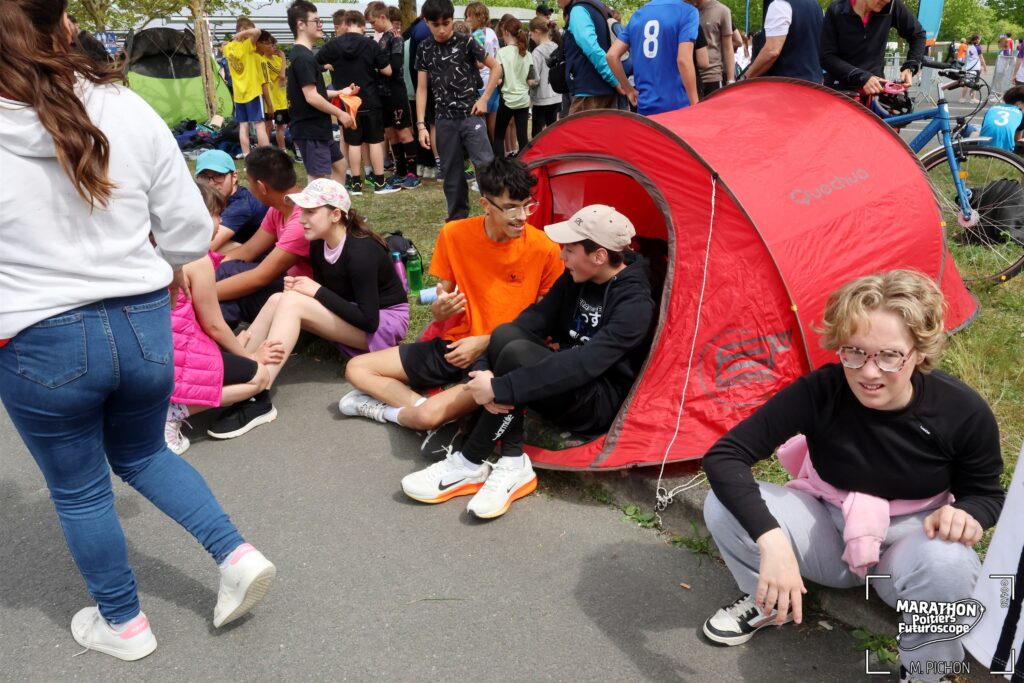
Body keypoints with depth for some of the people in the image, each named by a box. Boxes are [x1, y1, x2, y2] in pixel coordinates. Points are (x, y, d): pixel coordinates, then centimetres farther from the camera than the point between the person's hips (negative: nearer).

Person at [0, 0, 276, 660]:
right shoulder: (127, 109, -7)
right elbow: (190, 227, -2)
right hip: (143, 325, 3)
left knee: (79, 491, 19)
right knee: (142, 455, 28)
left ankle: (123, 623, 37)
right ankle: (237, 554, 18)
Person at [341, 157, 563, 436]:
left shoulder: (544, 250, -15)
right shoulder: (455, 234, -5)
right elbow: (440, 304, 6)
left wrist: (486, 342, -15)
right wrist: (440, 308, -19)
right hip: (455, 344, 5)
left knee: (429, 415, -28)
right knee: (356, 368, 2)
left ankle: (387, 410, 3)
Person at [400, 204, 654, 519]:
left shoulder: (634, 304, -22)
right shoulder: (576, 278, 2)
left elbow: (585, 364, -33)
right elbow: (531, 322, -4)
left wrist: (499, 388, -34)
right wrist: (483, 369, -22)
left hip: (600, 405, -7)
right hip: (567, 386, 7)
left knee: (517, 354, -31)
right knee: (505, 335, -23)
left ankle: (469, 466, -15)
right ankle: (512, 464, -20)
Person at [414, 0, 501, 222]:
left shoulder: (466, 42, -4)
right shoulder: (424, 49, 4)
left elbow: (496, 68, 4)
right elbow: (421, 88, 6)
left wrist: (484, 98, -4)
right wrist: (421, 125, 0)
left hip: (471, 116, -3)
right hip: (445, 120, 3)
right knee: (451, 174, 8)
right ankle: (458, 219, 21)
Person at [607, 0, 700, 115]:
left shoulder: (638, 14, 12)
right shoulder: (687, 11, -5)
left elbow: (612, 55, 8)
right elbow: (684, 60, -16)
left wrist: (628, 89, 16)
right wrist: (695, 105, -13)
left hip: (646, 105, 5)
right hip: (677, 105, -5)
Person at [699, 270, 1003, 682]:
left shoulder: (963, 412, -22)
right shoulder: (819, 392, -25)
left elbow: (986, 492, -3)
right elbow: (725, 457, -29)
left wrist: (966, 515, -30)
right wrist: (772, 540, -43)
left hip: (909, 542, 0)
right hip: (829, 534, 0)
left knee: (947, 565, -37)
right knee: (725, 505, -25)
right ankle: (767, 601, 6)